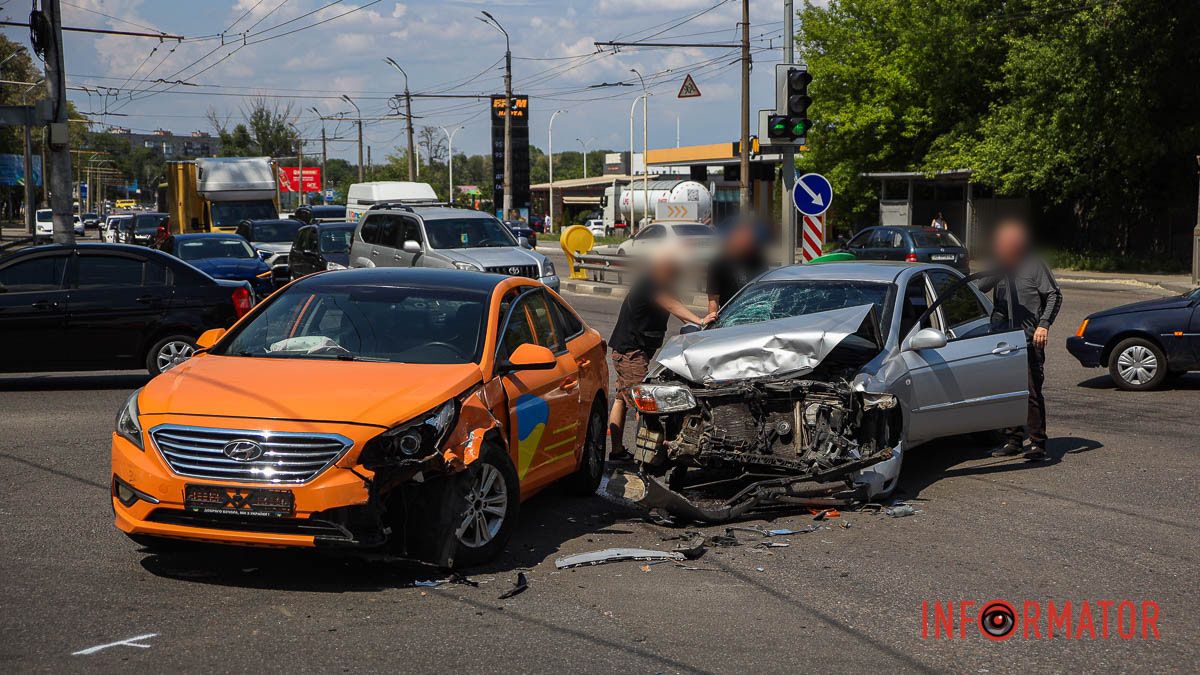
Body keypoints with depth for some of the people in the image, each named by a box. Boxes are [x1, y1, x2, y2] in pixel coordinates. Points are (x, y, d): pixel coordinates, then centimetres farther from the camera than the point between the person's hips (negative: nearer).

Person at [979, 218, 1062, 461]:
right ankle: (1012, 440, 19)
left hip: (1030, 340, -5)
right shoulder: (999, 267, 10)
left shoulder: (1034, 265, -3)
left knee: (1032, 393, -6)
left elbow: (1054, 295, 1)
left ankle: (1037, 443, 1)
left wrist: (1044, 324, -8)